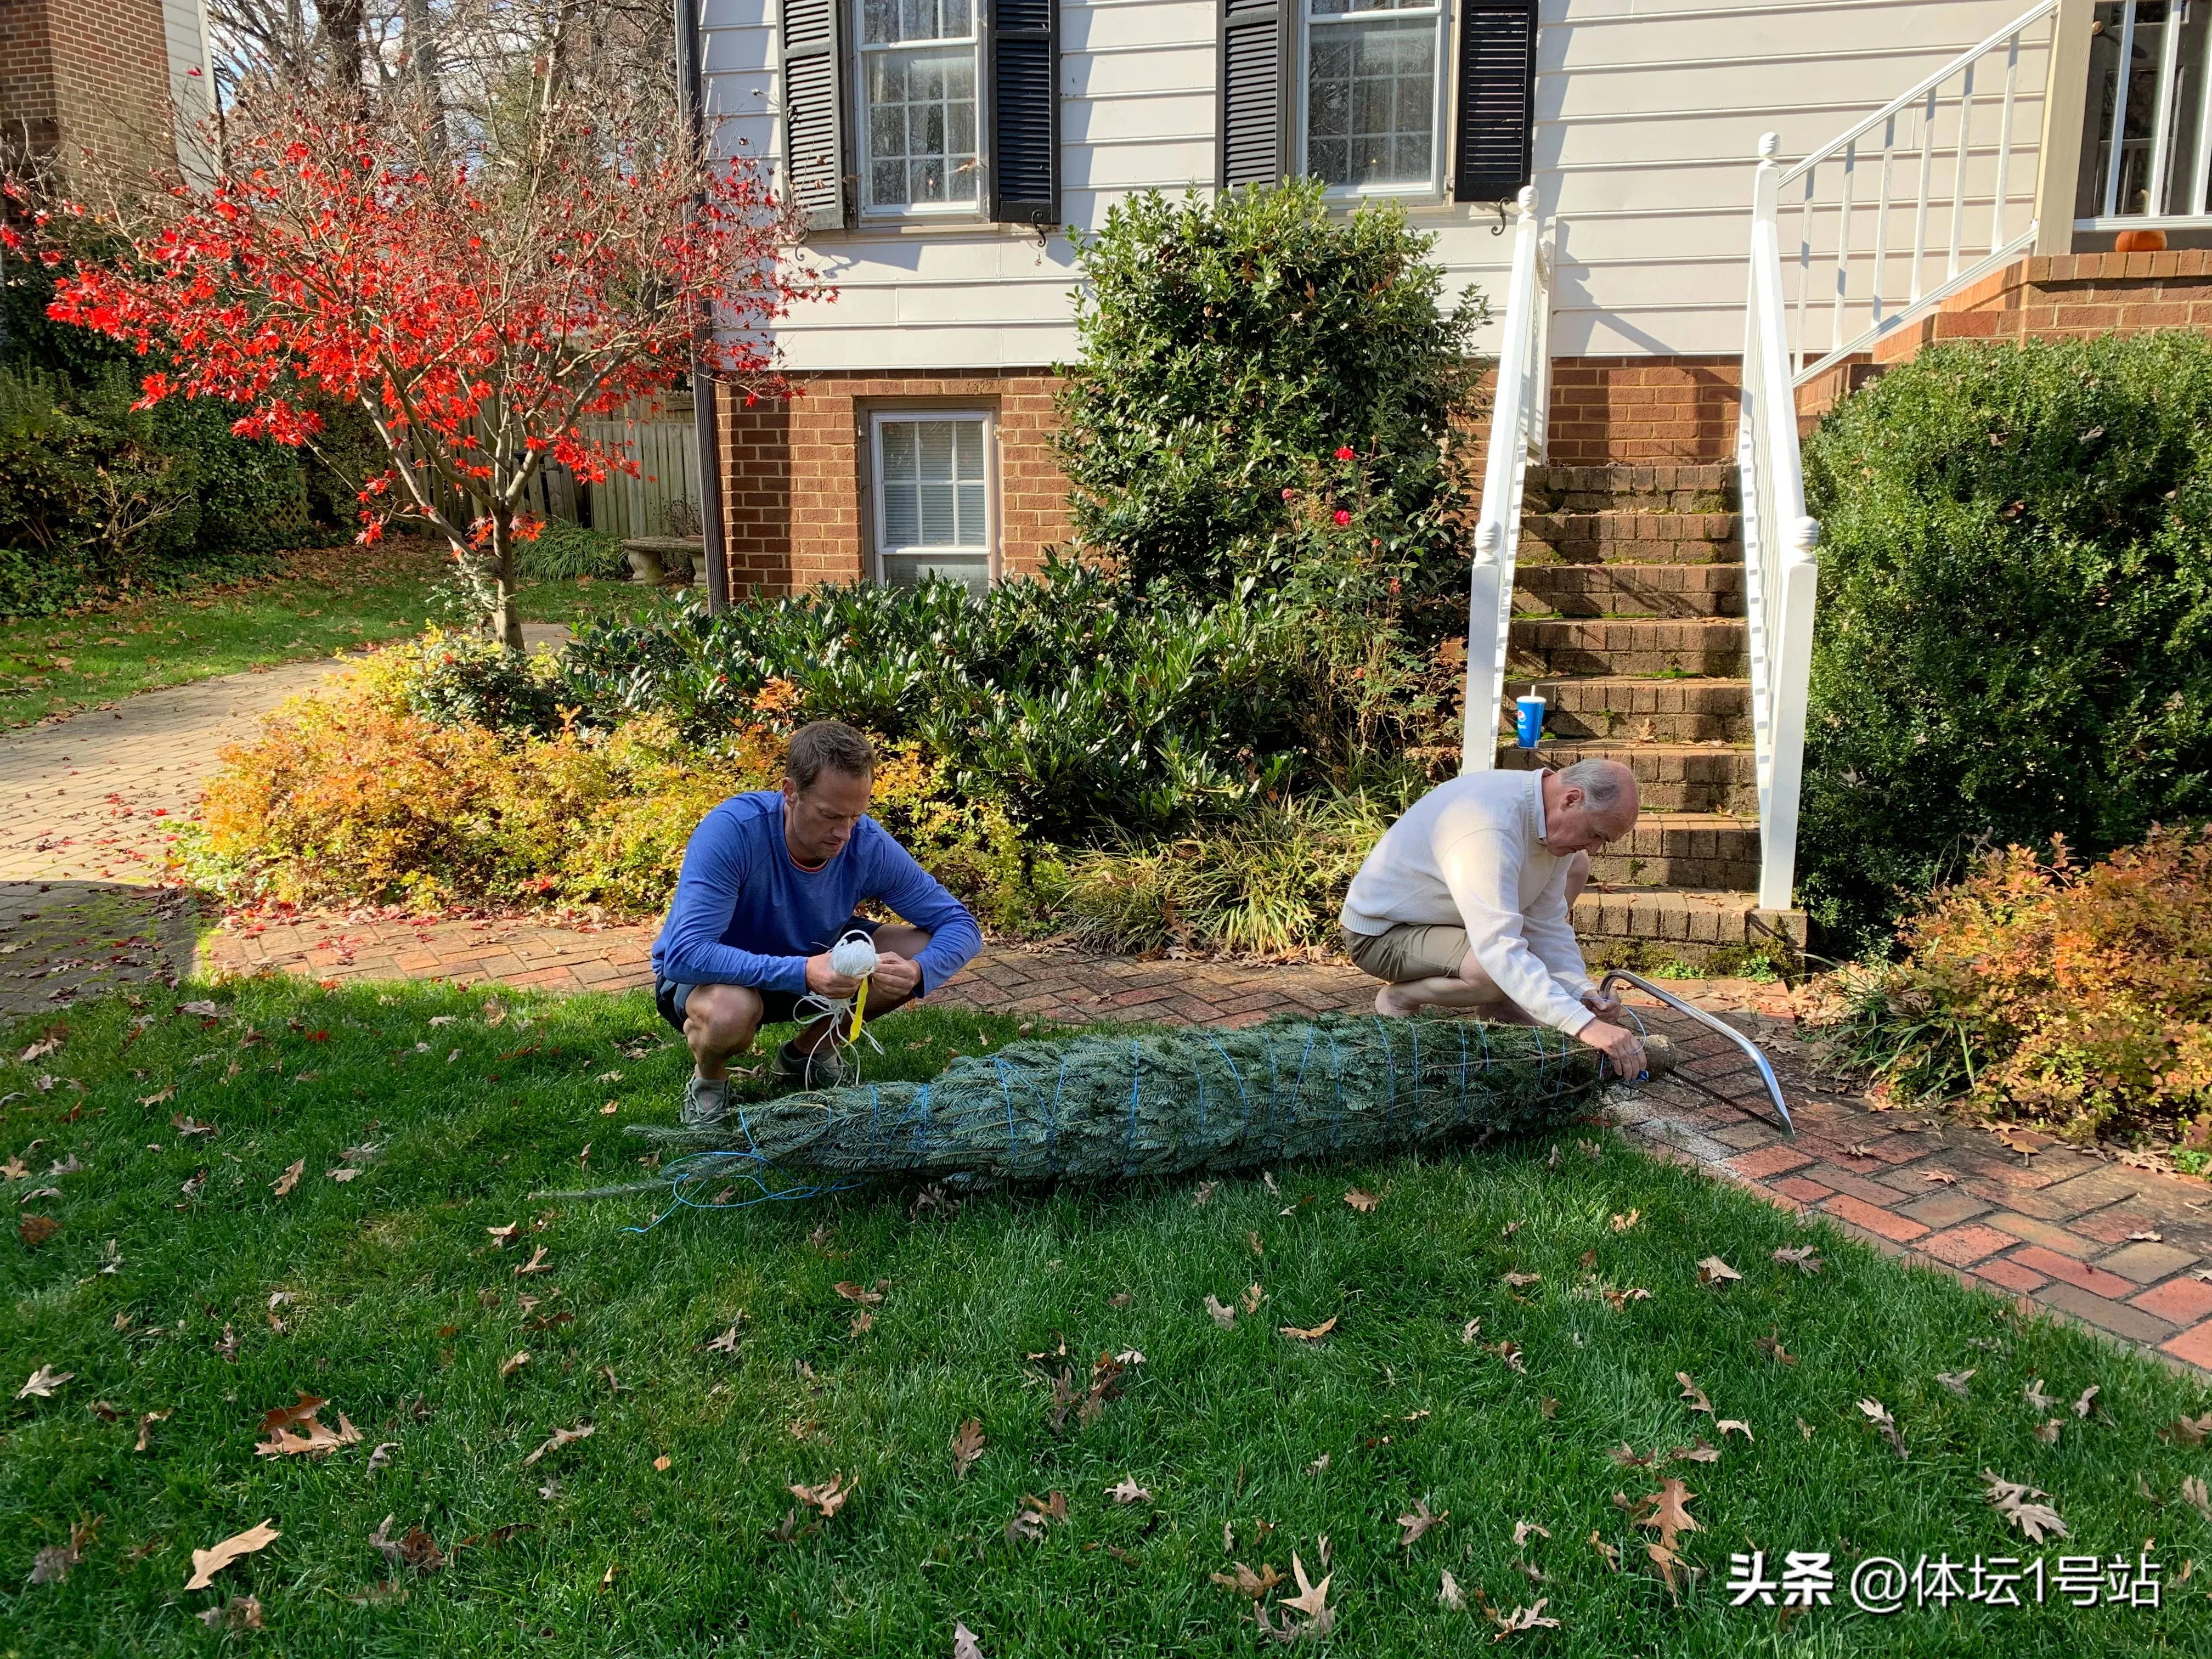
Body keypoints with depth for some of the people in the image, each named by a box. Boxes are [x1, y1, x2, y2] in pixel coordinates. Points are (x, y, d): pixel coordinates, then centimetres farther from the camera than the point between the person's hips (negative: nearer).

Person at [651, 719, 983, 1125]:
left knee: (923, 952, -14)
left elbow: (961, 926, -15)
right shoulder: (733, 830, -33)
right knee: (731, 1011, -40)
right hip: (717, 976, -5)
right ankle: (708, 1079, -1)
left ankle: (810, 1050, 10)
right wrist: (801, 973, -48)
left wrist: (916, 973, -37)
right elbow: (684, 956, -39)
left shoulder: (870, 845, -20)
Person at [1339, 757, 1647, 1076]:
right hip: (1379, 932, -9)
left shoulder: (1553, 820, -6)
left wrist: (1582, 991, -16)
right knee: (1499, 971, -36)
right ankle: (1398, 999, -5)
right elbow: (1500, 950, -42)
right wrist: (1584, 1025, -44)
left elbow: (1545, 925, 0)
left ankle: (1499, 1002, 7)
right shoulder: (1487, 827, -36)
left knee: (1574, 866, 7)